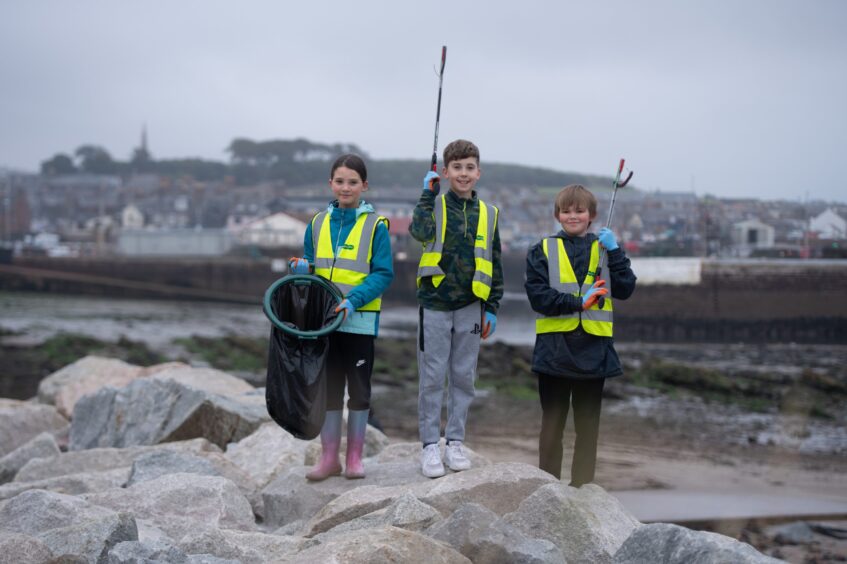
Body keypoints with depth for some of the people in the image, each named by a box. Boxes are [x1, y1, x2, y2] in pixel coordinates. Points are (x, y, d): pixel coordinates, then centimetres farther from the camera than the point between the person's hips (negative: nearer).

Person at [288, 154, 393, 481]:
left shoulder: (375, 225, -3)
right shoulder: (317, 224, 8)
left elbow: (383, 274, -8)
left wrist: (352, 300, -21)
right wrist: (301, 268, -7)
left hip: (360, 320, -3)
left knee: (359, 390, 6)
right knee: (327, 389, 7)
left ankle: (354, 457, 16)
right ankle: (329, 458, 15)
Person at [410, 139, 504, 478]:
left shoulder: (488, 214, 9)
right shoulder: (435, 205, 1)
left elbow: (494, 265, 11)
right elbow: (420, 231, -22)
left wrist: (492, 307, 7)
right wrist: (429, 194, -15)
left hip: (470, 306, 3)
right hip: (434, 303, -3)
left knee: (463, 377, 8)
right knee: (432, 377, 1)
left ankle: (455, 442, 18)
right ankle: (430, 445, 7)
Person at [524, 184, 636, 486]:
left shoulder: (604, 249, 9)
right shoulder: (543, 251, 3)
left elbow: (625, 289, -2)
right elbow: (538, 296, -8)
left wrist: (615, 252, -10)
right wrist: (579, 302, -16)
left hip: (593, 349, 2)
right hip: (554, 350, -2)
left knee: (588, 424, 8)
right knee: (552, 422, 7)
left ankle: (582, 487, 17)